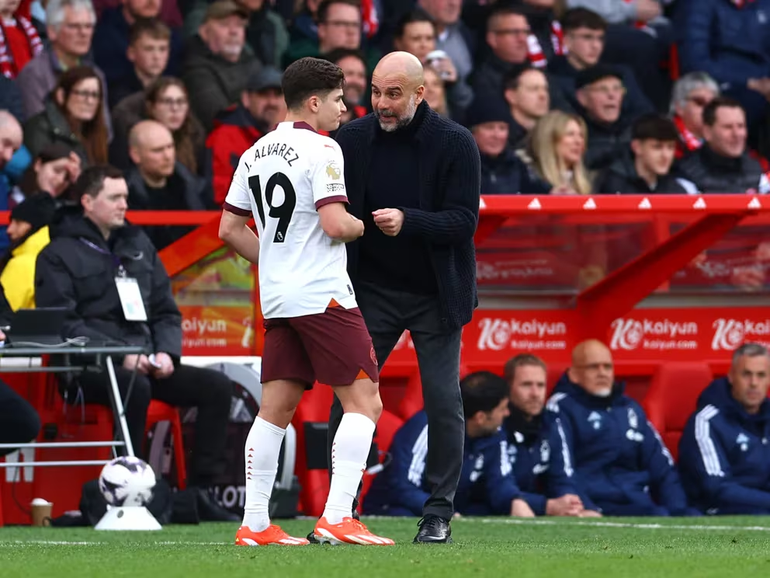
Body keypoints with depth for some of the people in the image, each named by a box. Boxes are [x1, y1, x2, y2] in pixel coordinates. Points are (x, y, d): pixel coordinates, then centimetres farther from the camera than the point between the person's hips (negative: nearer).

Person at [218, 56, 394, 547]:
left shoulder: (255, 154, 14)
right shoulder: (321, 150, -10)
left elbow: (230, 229, 18)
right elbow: (334, 224, -19)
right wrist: (364, 226, 2)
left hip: (277, 299, 8)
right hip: (323, 294, -8)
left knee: (275, 409, 10)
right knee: (364, 402, -7)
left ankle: (254, 524, 8)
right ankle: (337, 518, -16)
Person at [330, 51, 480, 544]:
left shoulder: (455, 143, -10)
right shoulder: (352, 139, -3)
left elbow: (464, 221, -15)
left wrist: (407, 221, -31)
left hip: (435, 294, -2)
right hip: (371, 292, 2)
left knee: (443, 401, -1)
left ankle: (439, 512, 9)